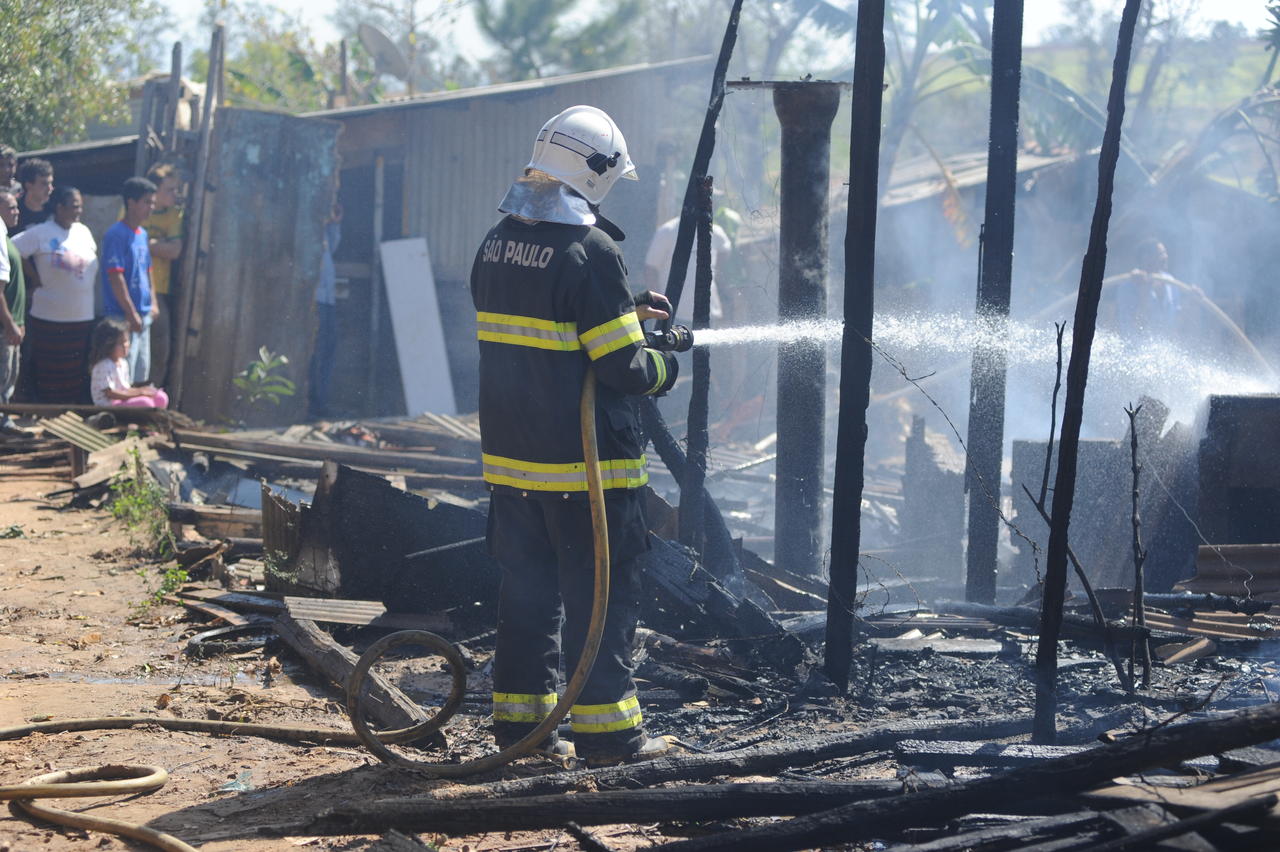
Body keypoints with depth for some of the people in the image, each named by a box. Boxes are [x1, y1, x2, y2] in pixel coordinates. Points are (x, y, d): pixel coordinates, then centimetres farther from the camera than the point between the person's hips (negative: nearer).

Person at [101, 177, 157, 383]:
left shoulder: (142, 234, 14)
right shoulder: (116, 234, -14)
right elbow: (116, 277, -18)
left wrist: (153, 303, 15)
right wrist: (131, 313, -18)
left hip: (143, 315, 9)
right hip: (122, 316, -9)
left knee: (140, 373, 13)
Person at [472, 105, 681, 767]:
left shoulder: (498, 242, 7)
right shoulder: (589, 251, -17)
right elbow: (623, 368, -17)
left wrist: (623, 313, 20)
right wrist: (662, 366, 4)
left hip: (511, 457, 7)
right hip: (582, 462, -7)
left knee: (525, 587, 14)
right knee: (600, 593, 1)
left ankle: (519, 716, 18)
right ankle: (606, 728, 3)